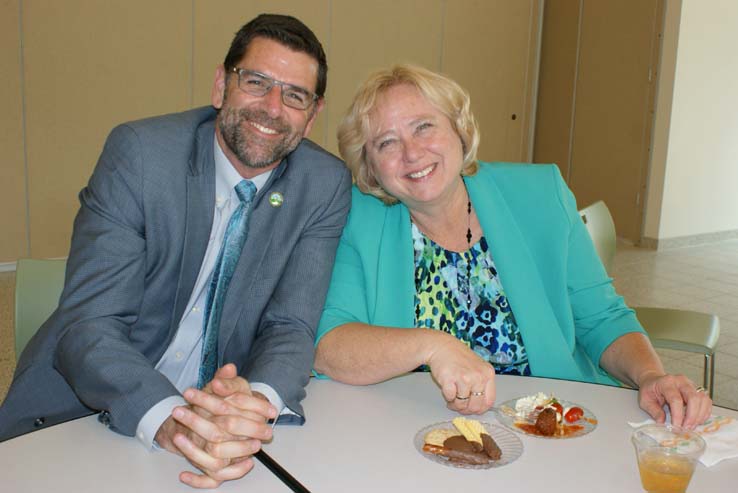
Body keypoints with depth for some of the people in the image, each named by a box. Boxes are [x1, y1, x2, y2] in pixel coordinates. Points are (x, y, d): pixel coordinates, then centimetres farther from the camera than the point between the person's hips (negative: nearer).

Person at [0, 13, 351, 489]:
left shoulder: (327, 186, -6)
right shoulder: (138, 151, -12)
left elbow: (291, 328, -8)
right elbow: (89, 323, -17)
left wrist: (257, 399, -30)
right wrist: (166, 416, -34)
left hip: (221, 413, 2)